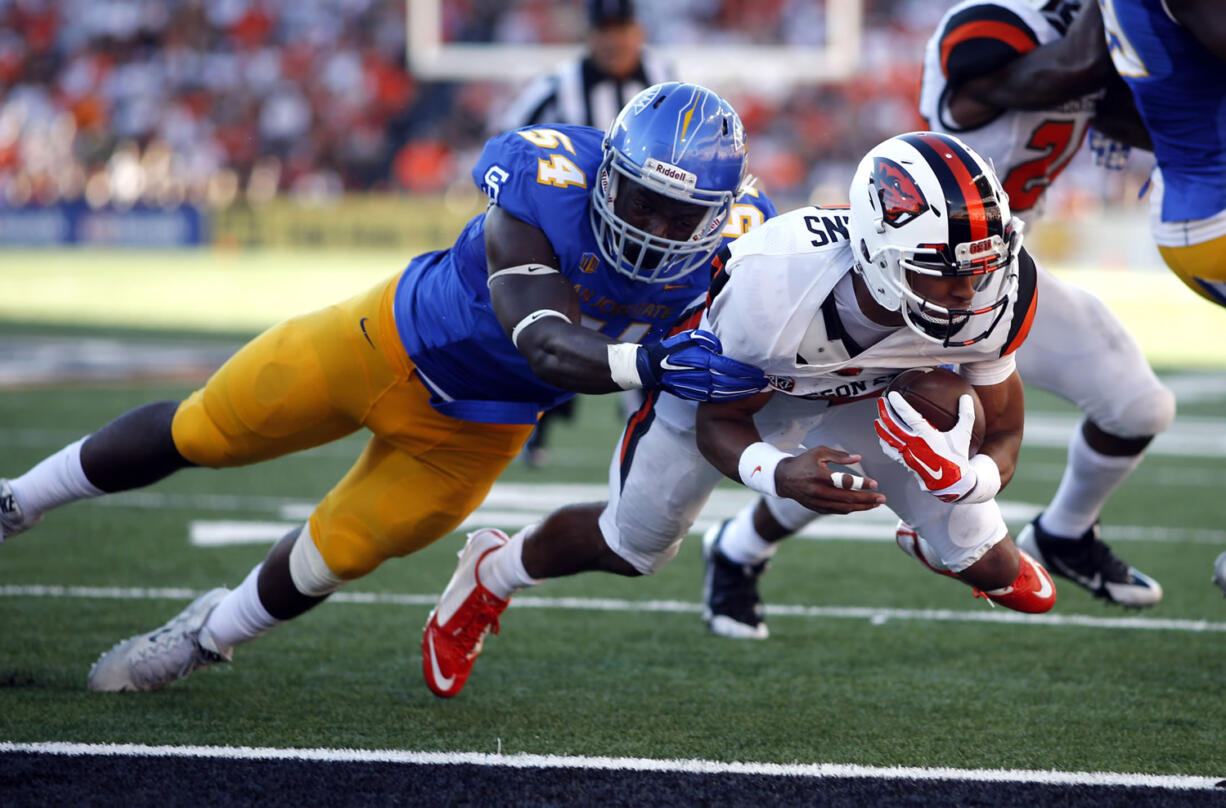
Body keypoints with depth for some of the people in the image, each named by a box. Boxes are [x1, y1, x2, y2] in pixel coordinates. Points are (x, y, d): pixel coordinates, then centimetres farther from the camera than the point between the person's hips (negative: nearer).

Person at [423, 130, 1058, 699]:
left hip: (875, 389, 3)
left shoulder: (991, 303, -38)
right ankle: (492, 574, 49)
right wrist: (778, 475, -50)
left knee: (984, 566, 0)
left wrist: (967, 478, -45)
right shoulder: (770, 287, -47)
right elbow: (718, 424, -27)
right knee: (631, 547, 16)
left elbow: (1003, 437, -20)